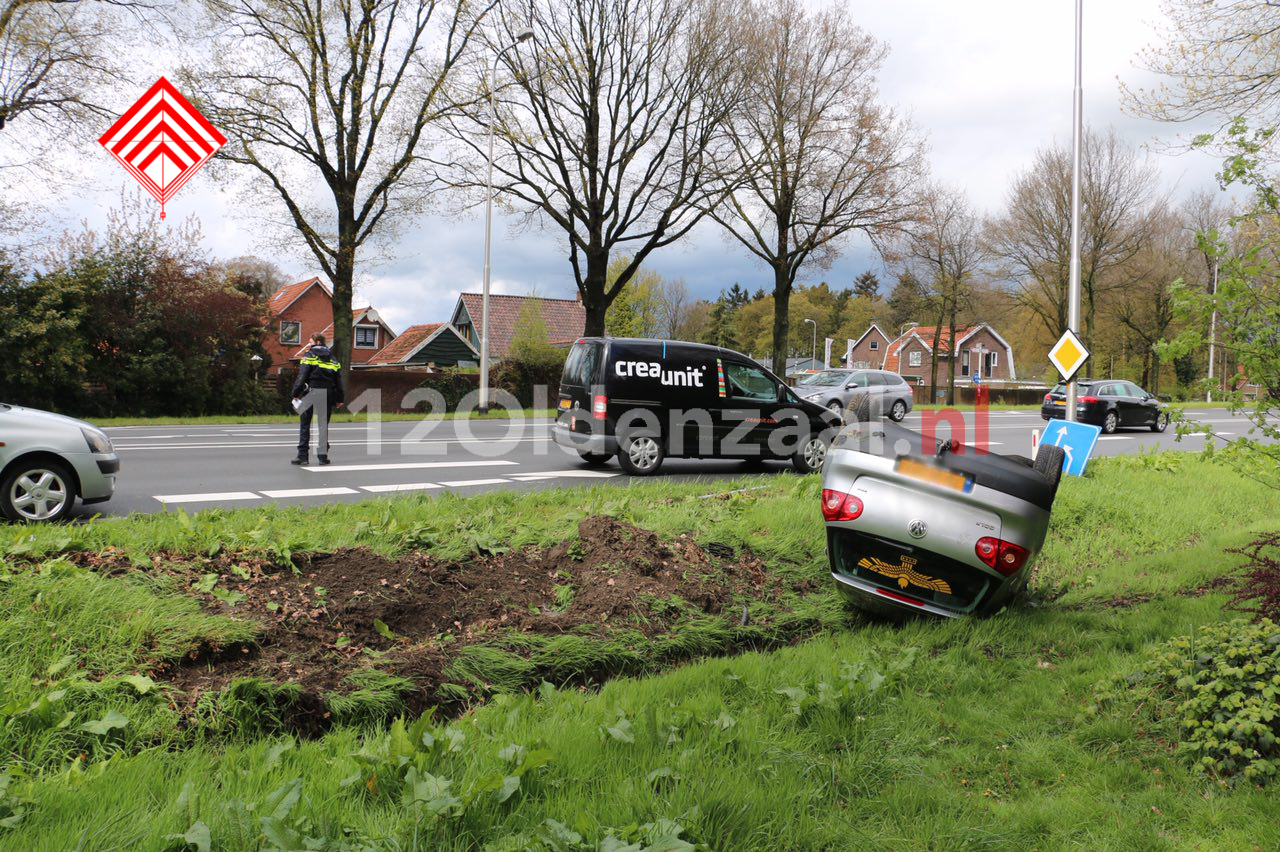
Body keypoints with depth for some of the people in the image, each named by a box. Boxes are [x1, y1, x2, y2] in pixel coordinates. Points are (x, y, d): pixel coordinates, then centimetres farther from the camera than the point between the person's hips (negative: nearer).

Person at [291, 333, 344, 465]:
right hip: (328, 394, 4)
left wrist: (296, 392, -7)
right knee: (323, 425, 8)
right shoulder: (332, 358, 14)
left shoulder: (309, 355, 1)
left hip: (312, 392, -4)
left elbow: (302, 375, -9)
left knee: (304, 424, 3)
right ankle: (323, 455, 6)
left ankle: (303, 454, 0)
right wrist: (339, 399, 14)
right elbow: (338, 380, 12)